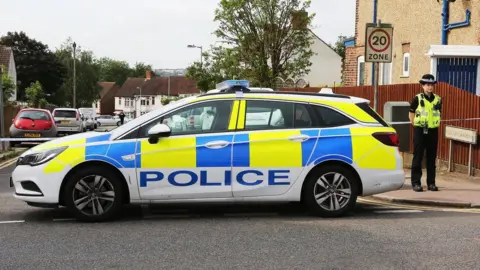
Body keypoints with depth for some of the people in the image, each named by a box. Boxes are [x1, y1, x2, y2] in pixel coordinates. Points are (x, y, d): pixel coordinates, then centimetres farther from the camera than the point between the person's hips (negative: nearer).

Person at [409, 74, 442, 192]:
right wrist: (416, 125, -1)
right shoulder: (417, 99, -4)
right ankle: (416, 182, 4)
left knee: (431, 158, 8)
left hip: (433, 131, 3)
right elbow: (411, 114, 3)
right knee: (418, 157, 0)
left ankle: (431, 183, 15)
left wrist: (434, 124, 9)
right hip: (420, 131, -3)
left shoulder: (438, 99, 6)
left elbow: (438, 114, 18)